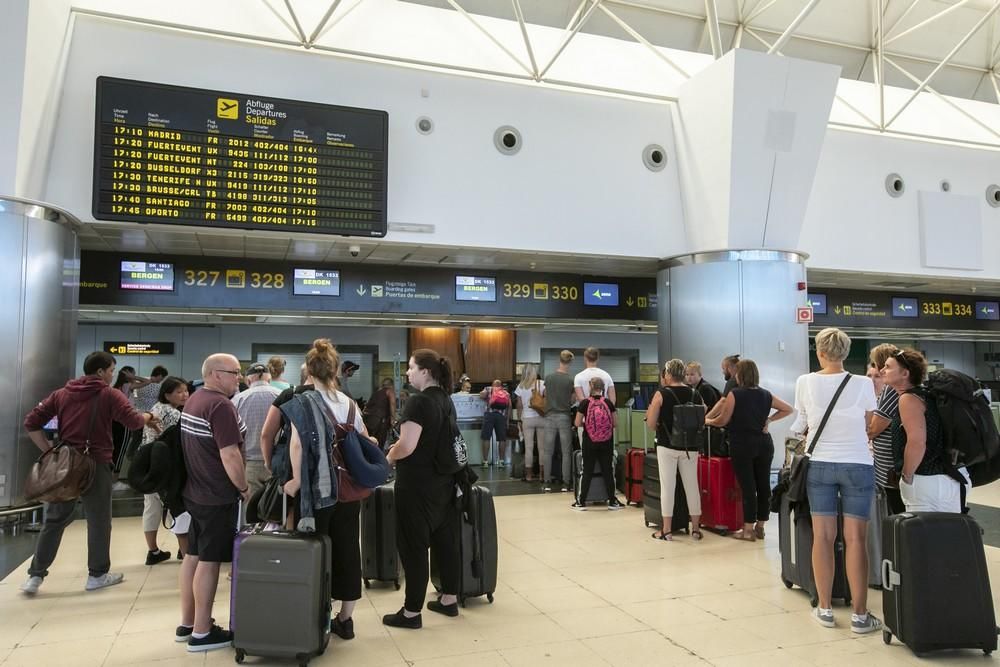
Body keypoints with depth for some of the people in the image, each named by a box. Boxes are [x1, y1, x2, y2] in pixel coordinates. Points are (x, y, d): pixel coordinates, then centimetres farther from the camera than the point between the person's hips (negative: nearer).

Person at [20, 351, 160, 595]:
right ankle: (97, 574, 17)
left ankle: (35, 576, 15)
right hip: (96, 465, -5)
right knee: (99, 521, 7)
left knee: (54, 520, 14)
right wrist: (148, 417, 5)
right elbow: (133, 421, -15)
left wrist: (50, 451, 5)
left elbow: (31, 423, 5)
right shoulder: (110, 395, -5)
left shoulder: (61, 394, 9)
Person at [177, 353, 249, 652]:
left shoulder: (193, 400, 11)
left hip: (194, 491, 10)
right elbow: (229, 455, -26)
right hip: (217, 496, -10)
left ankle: (187, 624, 26)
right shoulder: (220, 405, -21)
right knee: (209, 561, -2)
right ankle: (201, 633, 6)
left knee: (193, 556, 15)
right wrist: (244, 488, -13)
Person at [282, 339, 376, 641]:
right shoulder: (349, 403, 5)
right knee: (347, 549, 11)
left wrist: (297, 480, -13)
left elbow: (297, 443, -20)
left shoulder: (302, 402, -9)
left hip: (316, 487, -4)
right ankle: (345, 619, 22)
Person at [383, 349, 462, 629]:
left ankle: (411, 612, 11)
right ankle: (449, 600, 28)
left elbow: (407, 446, -24)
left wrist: (388, 456, -4)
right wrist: (399, 449, 17)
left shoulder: (418, 402, -18)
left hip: (418, 485, -8)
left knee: (414, 546, 2)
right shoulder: (446, 400, 8)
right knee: (446, 541, 15)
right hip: (445, 481, 8)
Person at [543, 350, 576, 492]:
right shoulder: (571, 380, -8)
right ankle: (565, 483, 6)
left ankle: (547, 483, 9)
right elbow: (572, 400, 1)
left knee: (547, 451, 7)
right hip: (565, 417, -2)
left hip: (550, 417, 2)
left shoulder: (548, 377, -1)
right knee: (566, 452, 5)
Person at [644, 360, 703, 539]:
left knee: (667, 486, 4)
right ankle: (695, 529, 21)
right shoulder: (695, 395, 2)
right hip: (690, 447, 3)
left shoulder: (661, 394, -9)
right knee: (691, 486, 12)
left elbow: (650, 425, -7)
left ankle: (666, 530, 10)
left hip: (667, 446, -3)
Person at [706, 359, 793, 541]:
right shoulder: (766, 395, 5)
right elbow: (788, 409, 13)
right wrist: (768, 419, 11)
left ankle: (748, 529, 5)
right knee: (764, 485, 9)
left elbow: (723, 420, -5)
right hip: (764, 444, 4)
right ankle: (760, 527, 18)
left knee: (748, 487, 0)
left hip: (742, 445, -4)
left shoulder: (734, 394, -8)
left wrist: (708, 421, 13)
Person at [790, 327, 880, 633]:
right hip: (857, 465, -1)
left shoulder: (805, 382, -4)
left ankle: (825, 609, 15)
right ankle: (860, 615, 7)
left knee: (822, 537, 7)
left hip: (819, 465, 1)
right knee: (856, 539, 2)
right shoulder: (863, 384, -6)